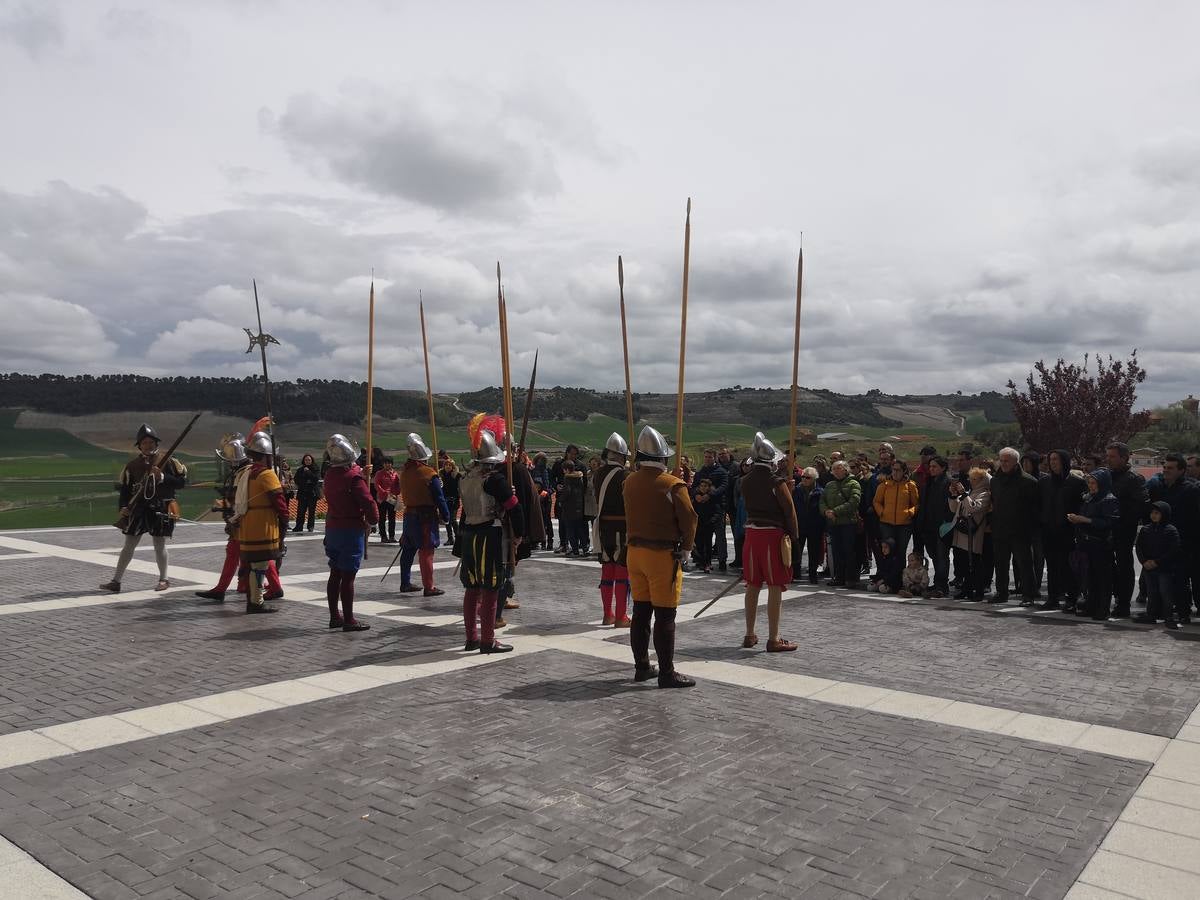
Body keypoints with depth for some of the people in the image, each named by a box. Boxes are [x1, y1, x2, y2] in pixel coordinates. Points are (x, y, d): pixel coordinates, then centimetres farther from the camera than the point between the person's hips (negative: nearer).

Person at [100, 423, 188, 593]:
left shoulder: (167, 462, -2)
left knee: (159, 546, 5)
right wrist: (123, 507, -5)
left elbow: (182, 481, -4)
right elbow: (124, 488, 7)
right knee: (128, 546, 5)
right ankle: (116, 581, 10)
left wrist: (163, 477, -17)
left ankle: (164, 579, 19)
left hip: (161, 509, -3)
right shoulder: (132, 465, 6)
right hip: (138, 509, 3)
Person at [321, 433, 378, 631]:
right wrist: (373, 519, -2)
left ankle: (334, 616, 21)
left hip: (332, 528, 8)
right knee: (348, 576, -4)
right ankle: (349, 620, 0)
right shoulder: (354, 476, -19)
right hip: (351, 530, -8)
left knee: (335, 574, 14)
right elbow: (367, 501, -21)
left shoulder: (330, 474, 5)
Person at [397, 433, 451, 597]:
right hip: (426, 516, -7)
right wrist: (445, 515, -5)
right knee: (426, 551, -4)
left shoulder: (405, 472, 5)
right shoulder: (429, 473, -15)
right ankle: (429, 587, -2)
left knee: (408, 549, 14)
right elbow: (439, 498, -13)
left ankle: (405, 583, 22)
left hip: (409, 514, 7)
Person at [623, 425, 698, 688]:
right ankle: (667, 673, 4)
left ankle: (642, 667, 22)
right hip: (663, 555, -6)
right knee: (665, 616, -1)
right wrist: (685, 548, 2)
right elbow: (689, 520, -10)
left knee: (640, 612, 13)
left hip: (635, 551, 6)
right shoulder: (673, 485, -15)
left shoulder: (629, 482, 2)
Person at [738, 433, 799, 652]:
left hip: (751, 533, 6)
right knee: (775, 588, 0)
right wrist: (793, 536, 2)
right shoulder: (777, 483, -14)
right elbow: (789, 511, -8)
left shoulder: (746, 482, 3)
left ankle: (749, 635, 21)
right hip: (773, 535, -6)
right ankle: (773, 640, 3)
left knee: (752, 586, 13)